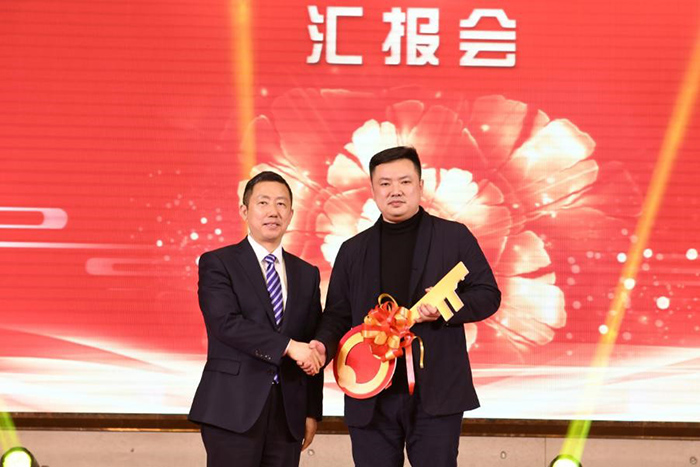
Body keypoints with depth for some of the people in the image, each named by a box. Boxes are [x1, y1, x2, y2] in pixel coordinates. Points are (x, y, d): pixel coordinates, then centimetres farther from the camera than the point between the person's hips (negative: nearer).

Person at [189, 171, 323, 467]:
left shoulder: (307, 274, 15)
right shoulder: (217, 264, 1)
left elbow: (312, 348, 14)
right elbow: (225, 323, -15)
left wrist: (312, 411, 9)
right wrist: (288, 346, -20)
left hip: (288, 412, 4)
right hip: (233, 409, -4)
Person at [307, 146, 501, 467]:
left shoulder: (454, 237, 5)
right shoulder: (353, 250, 13)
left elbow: (488, 295, 3)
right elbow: (338, 314, 14)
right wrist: (323, 344, -7)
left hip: (436, 395, -2)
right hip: (370, 397, 3)